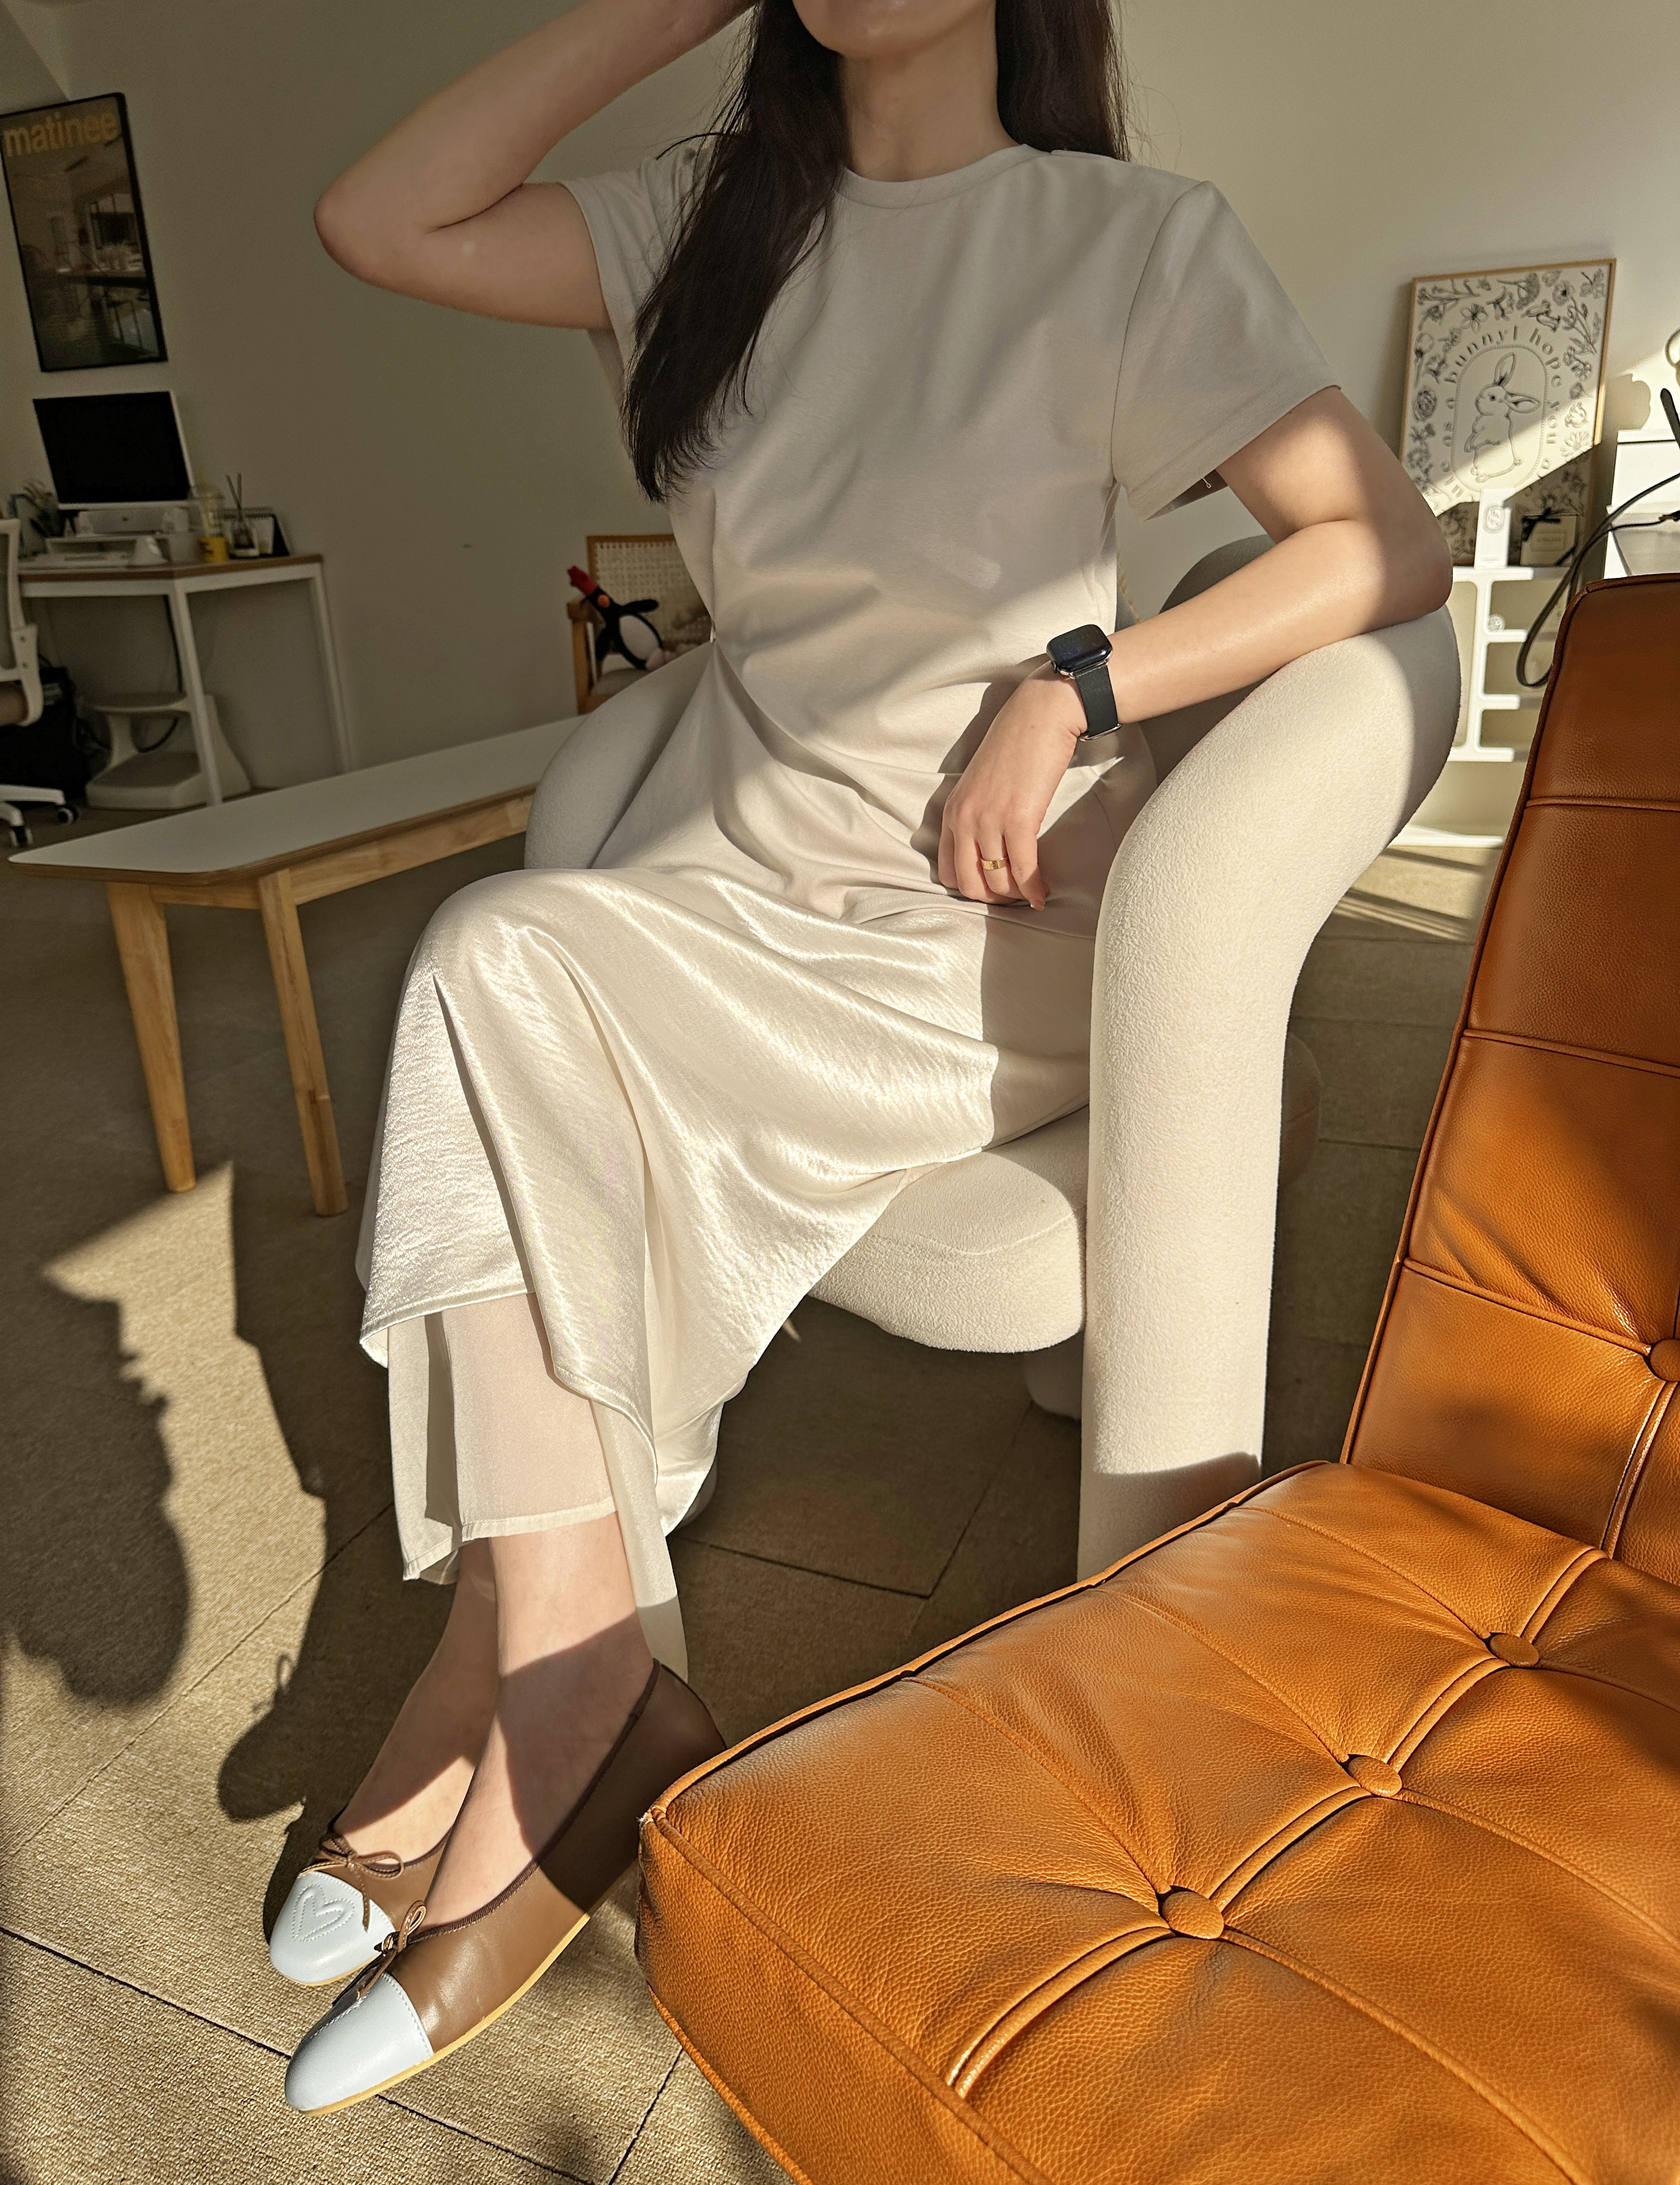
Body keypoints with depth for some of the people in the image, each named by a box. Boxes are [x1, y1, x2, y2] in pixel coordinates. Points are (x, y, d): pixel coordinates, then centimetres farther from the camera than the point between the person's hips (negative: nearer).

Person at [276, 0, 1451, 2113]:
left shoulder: (1133, 238, -1)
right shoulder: (720, 219, 13)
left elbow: (1391, 547, -5)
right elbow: (381, 224, 4)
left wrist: (1067, 686, -15)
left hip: (980, 943, -5)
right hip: (733, 894, 5)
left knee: (497, 990, -23)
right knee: (493, 952, -24)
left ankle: (535, 1724, -10)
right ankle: (588, 1706, -14)